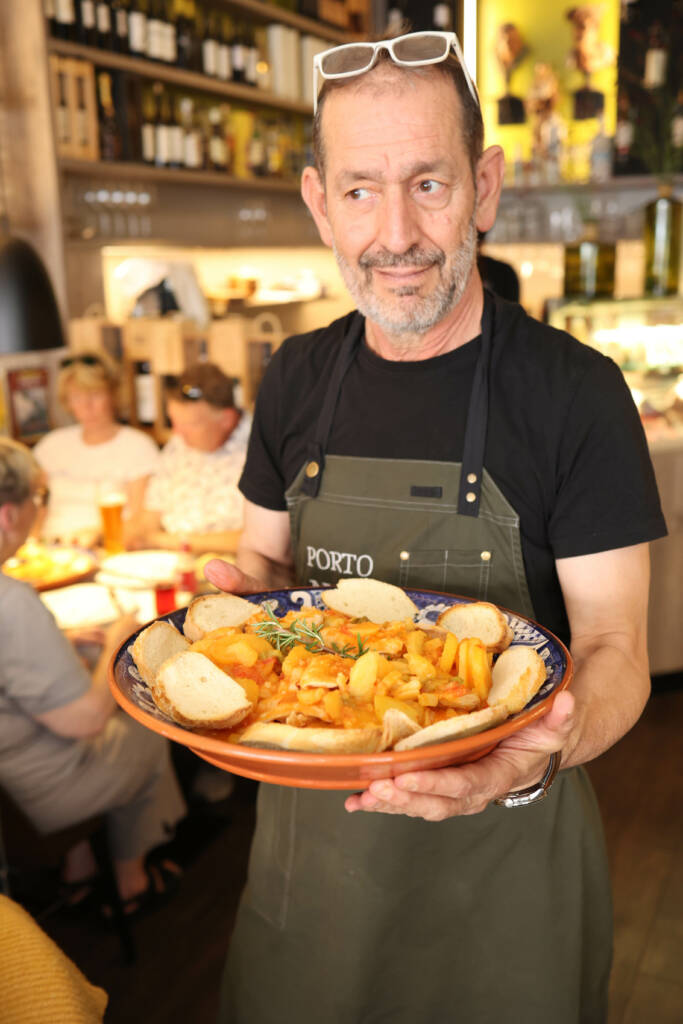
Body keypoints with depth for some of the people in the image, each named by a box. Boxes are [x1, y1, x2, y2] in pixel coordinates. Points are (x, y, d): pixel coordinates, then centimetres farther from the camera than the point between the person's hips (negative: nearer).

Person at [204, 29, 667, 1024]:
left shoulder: (576, 392, -16)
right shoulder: (297, 379, -2)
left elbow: (614, 646, -14)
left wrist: (543, 751, -35)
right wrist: (242, 592, -14)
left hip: (502, 838, -3)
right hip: (313, 813, 4)